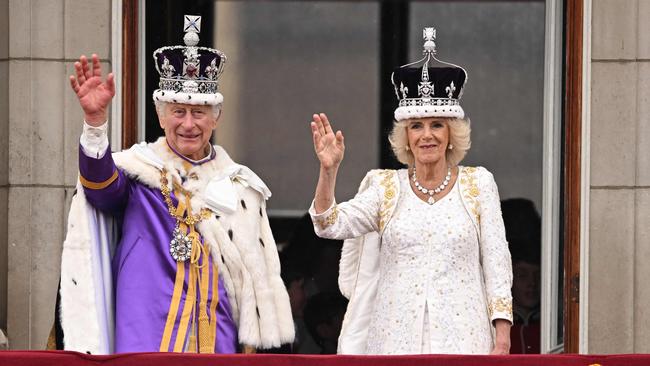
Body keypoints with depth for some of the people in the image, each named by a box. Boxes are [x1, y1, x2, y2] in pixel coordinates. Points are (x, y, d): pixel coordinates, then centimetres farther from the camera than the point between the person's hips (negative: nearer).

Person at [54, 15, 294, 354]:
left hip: (218, 341, 3)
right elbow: (101, 182, -21)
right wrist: (96, 119, -38)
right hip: (147, 340, -3)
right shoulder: (139, 170, 2)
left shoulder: (238, 185, 13)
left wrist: (251, 343, 12)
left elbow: (257, 273, 16)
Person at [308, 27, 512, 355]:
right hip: (397, 339, 1)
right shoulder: (386, 188, 9)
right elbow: (330, 225, -3)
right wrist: (328, 170, -19)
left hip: (461, 339, -1)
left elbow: (497, 263, 4)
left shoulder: (478, 184, 7)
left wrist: (502, 339, -3)